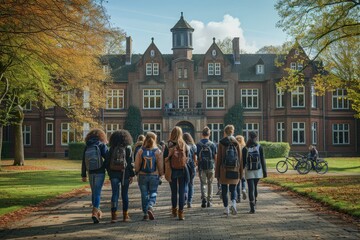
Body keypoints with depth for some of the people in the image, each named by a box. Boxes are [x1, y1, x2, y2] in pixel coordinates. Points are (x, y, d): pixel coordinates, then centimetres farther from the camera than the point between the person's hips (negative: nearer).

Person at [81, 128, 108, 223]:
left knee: (94, 192, 18)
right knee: (97, 193, -5)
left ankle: (97, 211, 29)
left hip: (90, 172, 4)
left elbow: (83, 161, 7)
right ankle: (95, 213, -16)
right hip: (100, 172, -4)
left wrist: (83, 175, 11)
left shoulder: (87, 147, 7)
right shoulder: (101, 145, -4)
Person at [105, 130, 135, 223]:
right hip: (125, 174, -1)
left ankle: (114, 215, -7)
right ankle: (125, 215, 15)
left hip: (114, 174, 1)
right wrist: (132, 175, -3)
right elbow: (131, 162, -6)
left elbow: (107, 162, 6)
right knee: (124, 194, 9)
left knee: (115, 194, 2)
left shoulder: (112, 149, 4)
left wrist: (109, 173, 15)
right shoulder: (128, 148, -3)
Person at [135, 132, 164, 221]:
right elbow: (160, 166, -5)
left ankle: (145, 214, 15)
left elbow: (137, 165, -3)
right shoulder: (158, 152, -8)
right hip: (154, 176, -1)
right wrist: (161, 174, 11)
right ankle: (150, 207, -13)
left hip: (142, 176, 1)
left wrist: (138, 173, 15)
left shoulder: (140, 151, -7)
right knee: (153, 193, 12)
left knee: (144, 195, 11)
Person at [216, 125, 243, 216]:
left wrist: (217, 173, 1)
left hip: (224, 170, -2)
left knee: (224, 190, 9)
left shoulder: (221, 143, -5)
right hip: (235, 170, 2)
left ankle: (226, 209, 10)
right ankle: (233, 203, -12)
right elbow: (240, 158, 3)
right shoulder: (236, 143, 2)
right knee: (233, 189, 13)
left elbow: (219, 158, -5)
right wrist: (240, 172, 10)